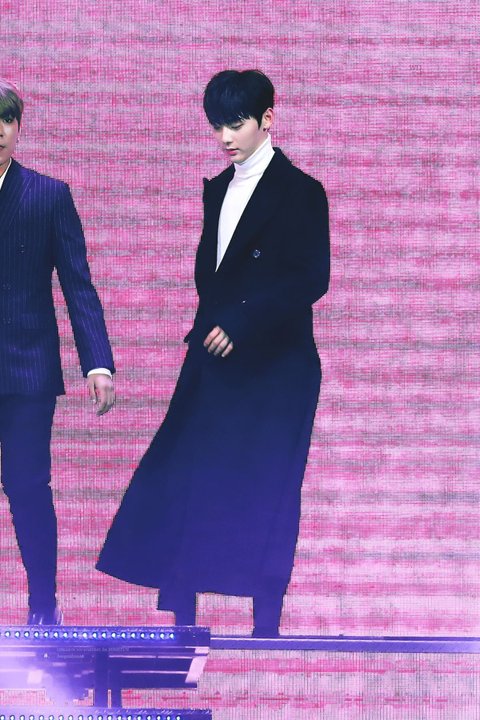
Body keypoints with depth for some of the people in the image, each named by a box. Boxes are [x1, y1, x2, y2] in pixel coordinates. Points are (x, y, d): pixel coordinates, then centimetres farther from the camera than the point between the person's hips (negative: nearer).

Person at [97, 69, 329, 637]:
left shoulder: (299, 191, -7)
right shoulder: (217, 190, 14)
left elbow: (313, 279, -13)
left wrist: (241, 322, -17)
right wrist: (209, 326, 7)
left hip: (273, 364, -6)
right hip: (215, 359, 7)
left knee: (265, 493, -2)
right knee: (182, 480, 2)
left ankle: (266, 627, 6)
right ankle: (181, 615, 8)